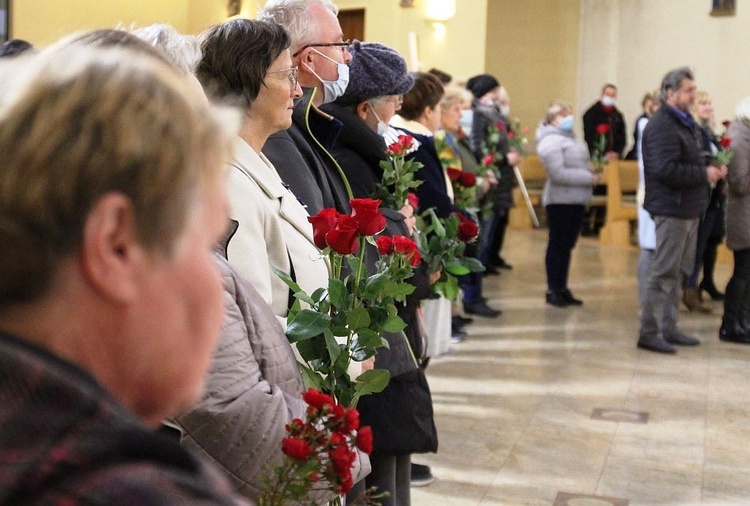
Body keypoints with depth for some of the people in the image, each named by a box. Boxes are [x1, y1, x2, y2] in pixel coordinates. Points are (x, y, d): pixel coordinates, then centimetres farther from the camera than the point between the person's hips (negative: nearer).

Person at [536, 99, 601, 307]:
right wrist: (589, 177, -19)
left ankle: (562, 288, 19)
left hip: (576, 200, 9)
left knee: (567, 245, 12)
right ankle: (553, 290, 8)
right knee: (557, 245, 0)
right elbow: (558, 173, -23)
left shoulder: (569, 138, 17)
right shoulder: (551, 141, -14)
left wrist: (592, 171, 3)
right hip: (560, 201, -9)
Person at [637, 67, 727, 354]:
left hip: (688, 210, 10)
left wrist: (712, 168, 4)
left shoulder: (685, 123, 16)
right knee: (665, 273, -5)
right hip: (671, 209, -10)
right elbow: (665, 170, -26)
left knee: (679, 271, 15)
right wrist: (704, 174, -18)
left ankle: (668, 327, 25)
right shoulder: (662, 126, -17)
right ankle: (649, 332, 3)